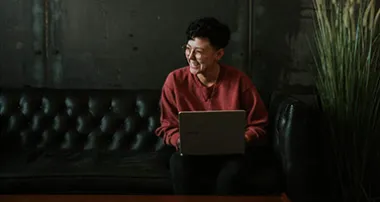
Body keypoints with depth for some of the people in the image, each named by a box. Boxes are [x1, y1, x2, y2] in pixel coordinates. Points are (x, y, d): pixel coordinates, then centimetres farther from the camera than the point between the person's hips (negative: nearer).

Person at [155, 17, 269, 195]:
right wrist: (181, 141, -20)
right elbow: (167, 127, 2)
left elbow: (258, 125, 0)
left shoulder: (239, 81, -11)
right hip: (190, 152, 1)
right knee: (179, 165, -34)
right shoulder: (175, 80, -9)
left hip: (228, 153, 0)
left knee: (231, 173, -34)